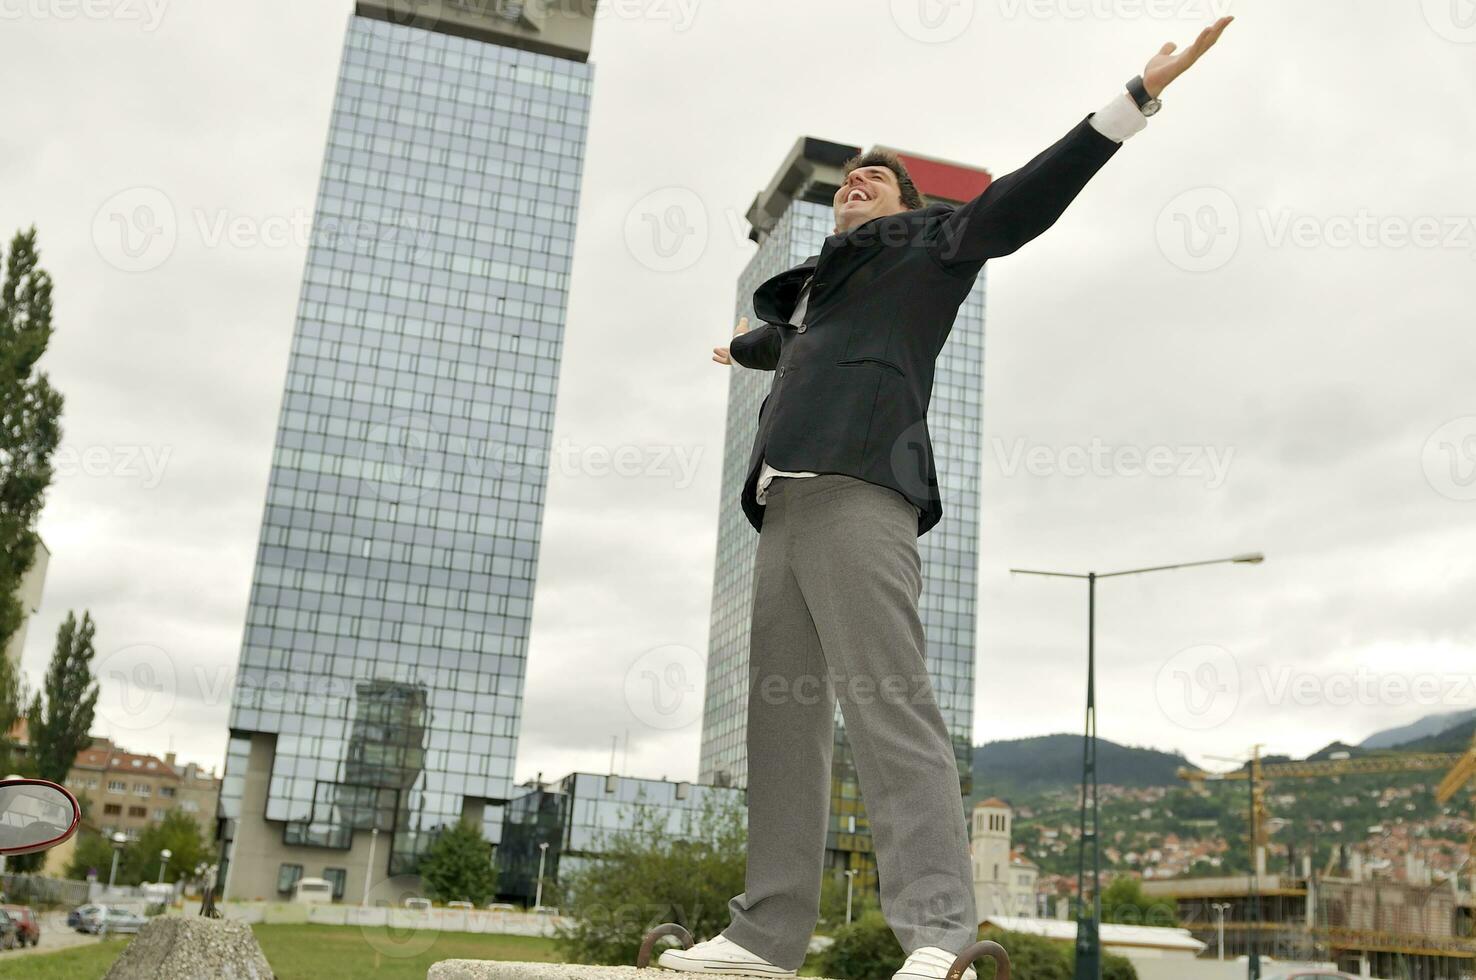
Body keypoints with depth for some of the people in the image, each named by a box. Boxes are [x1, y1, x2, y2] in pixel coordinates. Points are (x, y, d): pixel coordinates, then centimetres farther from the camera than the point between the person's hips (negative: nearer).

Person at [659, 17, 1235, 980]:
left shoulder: (926, 242, 17)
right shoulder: (812, 286, 35)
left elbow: (1021, 201, 6)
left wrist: (1140, 95, 0)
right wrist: (741, 350, 77)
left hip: (859, 493, -8)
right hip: (787, 504, 8)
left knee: (889, 701, -17)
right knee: (782, 715, 3)